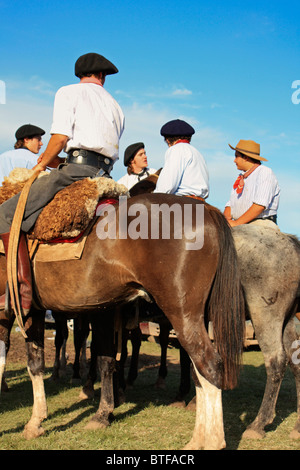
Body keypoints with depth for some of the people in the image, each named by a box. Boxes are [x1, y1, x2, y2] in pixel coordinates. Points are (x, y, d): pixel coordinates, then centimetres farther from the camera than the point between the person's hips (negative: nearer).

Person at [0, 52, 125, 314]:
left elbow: (61, 137, -5)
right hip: (105, 172, 7)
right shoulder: (115, 106, 29)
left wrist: (41, 165, 8)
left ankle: (23, 290, -22)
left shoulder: (68, 93, 9)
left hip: (78, 167, -7)